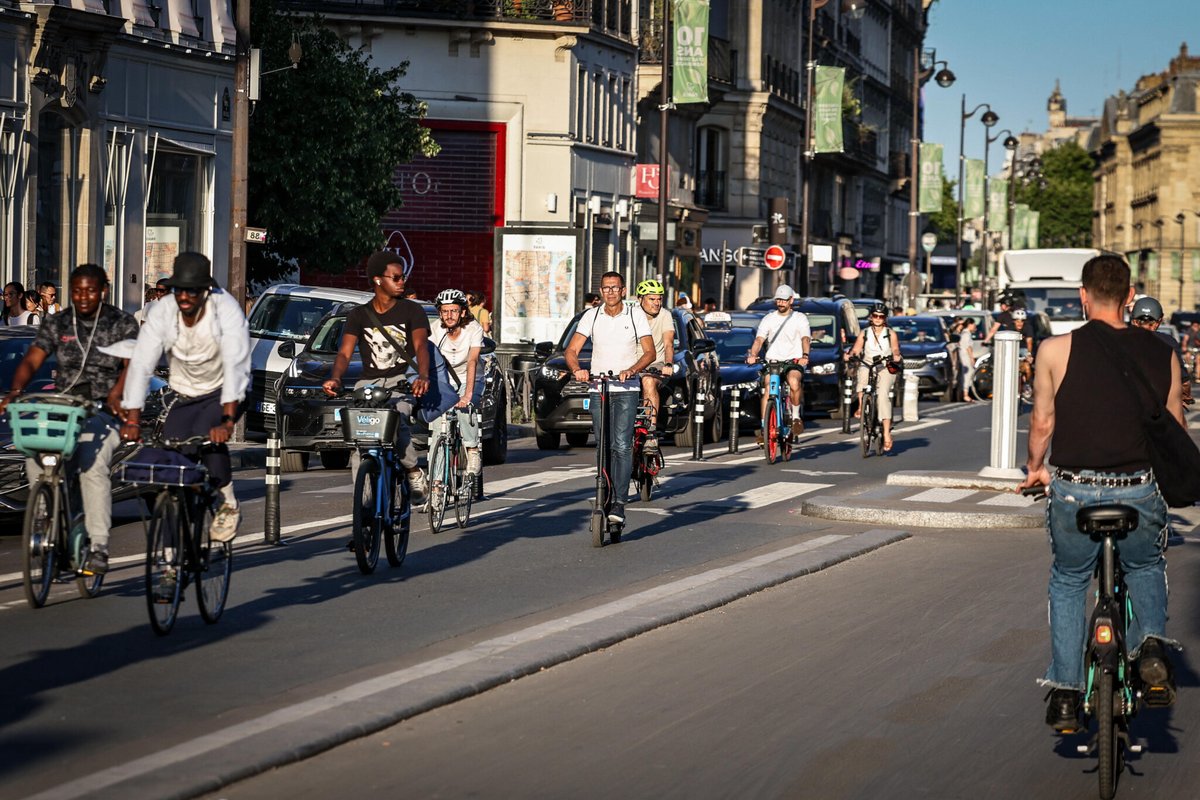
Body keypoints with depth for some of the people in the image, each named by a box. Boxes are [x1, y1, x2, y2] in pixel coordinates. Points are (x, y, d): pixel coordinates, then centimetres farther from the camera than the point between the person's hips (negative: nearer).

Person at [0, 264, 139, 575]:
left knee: (93, 463, -30)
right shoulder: (56, 325, 12)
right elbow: (31, 361, 2)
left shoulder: (122, 324, 3)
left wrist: (116, 395, -32)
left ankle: (98, 546, -28)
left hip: (106, 411, -3)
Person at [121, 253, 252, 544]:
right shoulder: (161, 312, -17)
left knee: (206, 435, -30)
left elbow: (236, 365, -35)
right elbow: (141, 364, -22)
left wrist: (227, 421, -46)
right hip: (185, 397, 3)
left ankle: (227, 505, -9)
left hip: (223, 393, -3)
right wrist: (132, 420, -31)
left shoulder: (226, 309, -26)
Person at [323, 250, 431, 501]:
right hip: (369, 382, 2)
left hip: (402, 379, -2)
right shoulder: (359, 315, 9)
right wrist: (335, 378, -24)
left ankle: (414, 472, -10)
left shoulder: (411, 310, 4)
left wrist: (423, 376, -32)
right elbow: (345, 352, -1)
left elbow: (421, 346, -11)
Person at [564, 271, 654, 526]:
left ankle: (620, 503, -17)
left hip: (626, 390, -2)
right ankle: (607, 500, 11)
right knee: (605, 448, 4)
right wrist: (577, 369, -22)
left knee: (622, 445, -15)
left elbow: (649, 352, -1)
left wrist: (631, 371, -20)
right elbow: (572, 350, 0)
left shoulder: (636, 314, 2)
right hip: (598, 390, 2)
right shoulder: (591, 316, 6)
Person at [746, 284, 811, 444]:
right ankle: (764, 427, -24)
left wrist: (805, 356, -28)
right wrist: (753, 354, -21)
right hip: (772, 360, 2)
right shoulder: (768, 319, 13)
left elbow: (806, 339, -6)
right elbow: (759, 339, 1)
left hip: (794, 361, -2)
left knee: (794, 381, -34)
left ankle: (796, 416, -12)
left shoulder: (800, 318, 9)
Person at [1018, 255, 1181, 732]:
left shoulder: (1057, 350, -5)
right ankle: (1151, 646, 6)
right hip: (1141, 494, 1)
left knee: (1067, 582, 25)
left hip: (1075, 492, -1)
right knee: (1147, 567, 32)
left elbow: (1042, 423, 3)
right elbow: (1176, 432, 9)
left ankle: (1065, 693, 21)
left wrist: (1035, 468, 23)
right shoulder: (1162, 355, 2)